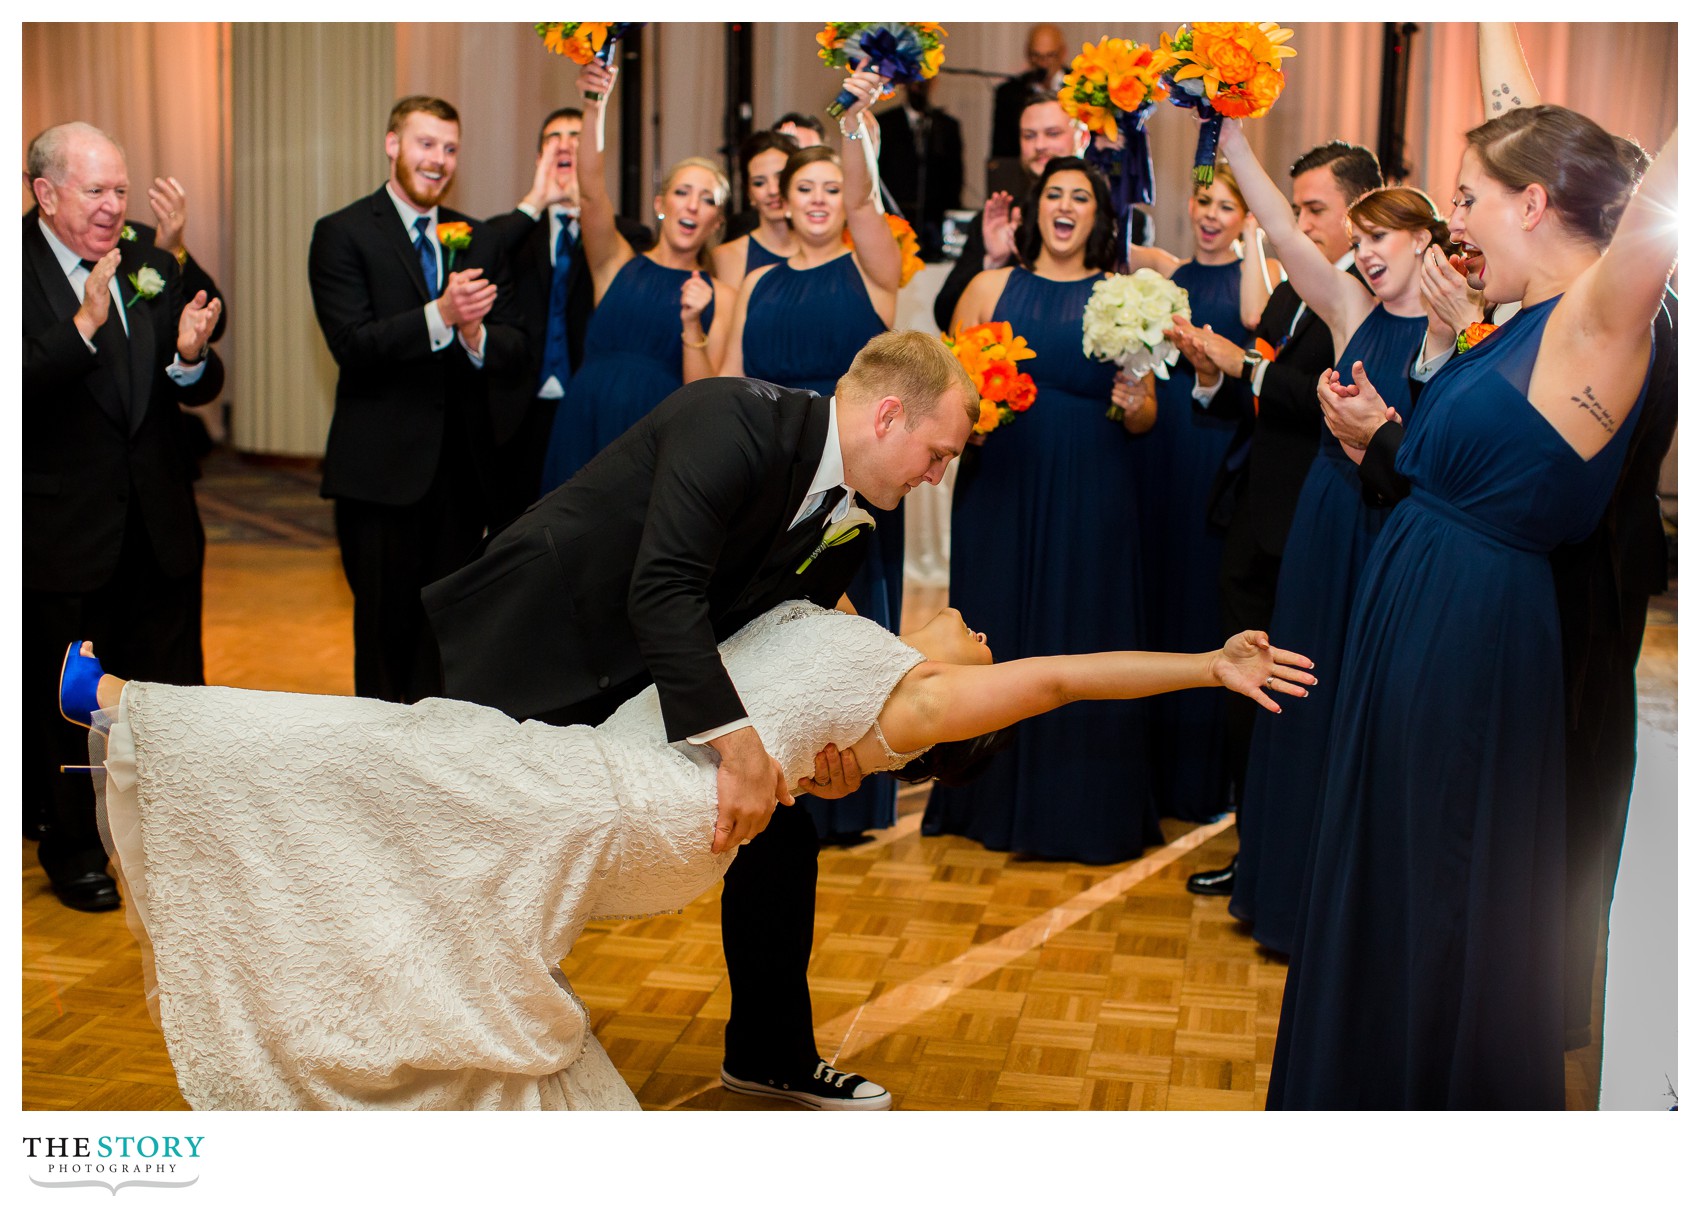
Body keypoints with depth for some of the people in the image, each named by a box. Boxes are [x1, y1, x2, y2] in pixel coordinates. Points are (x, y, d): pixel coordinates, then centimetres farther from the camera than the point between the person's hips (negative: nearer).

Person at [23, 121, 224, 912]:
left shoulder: (152, 266, 5)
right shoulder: (19, 271, -11)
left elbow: (200, 390, 6)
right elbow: (22, 387, -24)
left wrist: (191, 357, -16)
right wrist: (84, 322, -32)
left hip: (158, 528, 5)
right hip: (59, 534, -4)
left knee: (172, 688, 14)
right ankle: (69, 846, 31)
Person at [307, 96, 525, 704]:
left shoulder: (477, 239, 13)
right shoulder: (343, 233, -2)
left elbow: (514, 353, 7)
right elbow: (352, 344, -14)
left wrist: (475, 335, -16)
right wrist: (440, 316, -27)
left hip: (461, 466, 5)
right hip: (381, 468, -4)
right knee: (386, 625, 3)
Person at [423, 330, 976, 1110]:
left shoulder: (849, 525, -1)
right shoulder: (733, 421, -28)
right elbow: (661, 591, -38)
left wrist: (819, 753, -17)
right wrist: (738, 744, -43)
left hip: (644, 683, 8)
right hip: (538, 651, -8)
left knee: (779, 835, 6)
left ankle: (770, 1055, 24)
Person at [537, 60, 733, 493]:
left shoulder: (718, 297, 6)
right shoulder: (617, 265, 8)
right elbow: (591, 190, -10)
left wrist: (692, 323, -14)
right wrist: (594, 107, -23)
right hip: (586, 427, 0)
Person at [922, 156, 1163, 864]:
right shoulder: (989, 289, 7)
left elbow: (1147, 415, 4)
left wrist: (1134, 407, -17)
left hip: (1091, 499, -1)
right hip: (1001, 493, 1)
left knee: (1084, 638, 3)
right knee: (998, 635, 6)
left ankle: (1083, 810, 17)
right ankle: (997, 799, 22)